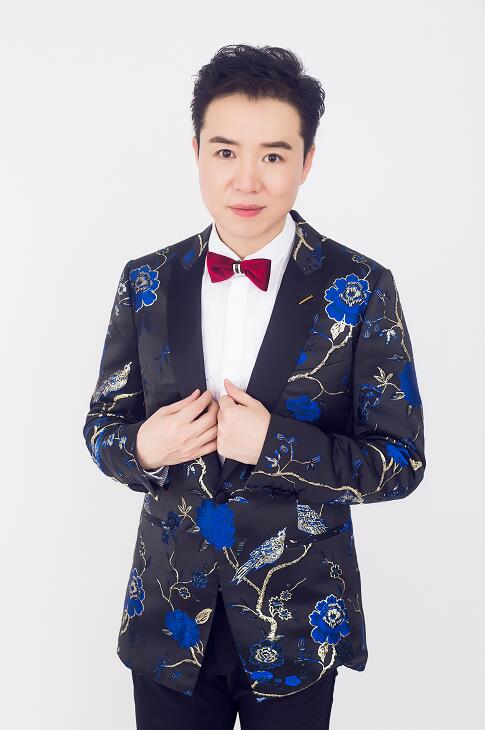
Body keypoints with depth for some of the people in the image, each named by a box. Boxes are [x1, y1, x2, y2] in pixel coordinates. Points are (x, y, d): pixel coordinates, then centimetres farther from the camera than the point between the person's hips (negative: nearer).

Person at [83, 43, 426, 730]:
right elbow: (103, 424, 6)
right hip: (169, 620, 2)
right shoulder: (147, 283, -2)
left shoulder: (360, 289, -10)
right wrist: (144, 448, -17)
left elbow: (401, 461, -9)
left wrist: (274, 444, -24)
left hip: (297, 625, -2)